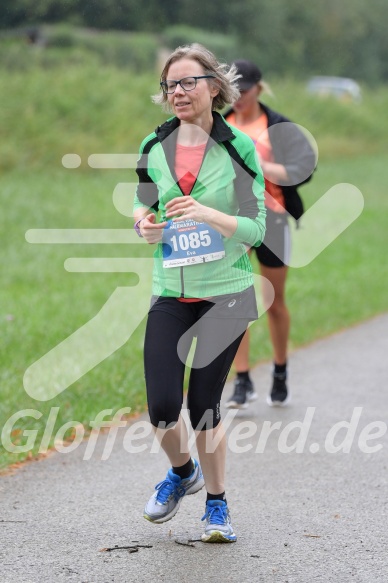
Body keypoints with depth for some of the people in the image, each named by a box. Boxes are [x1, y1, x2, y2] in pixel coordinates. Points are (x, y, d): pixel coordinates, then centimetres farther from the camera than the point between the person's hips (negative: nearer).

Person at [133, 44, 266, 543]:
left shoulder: (238, 148, -5)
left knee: (203, 403, 1)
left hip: (226, 292, -2)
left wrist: (209, 214, -23)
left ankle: (216, 504, 23)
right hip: (170, 293, 2)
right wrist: (143, 222, -6)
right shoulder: (153, 147, 4)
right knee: (162, 405, -7)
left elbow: (256, 227, -6)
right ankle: (181, 471, 26)